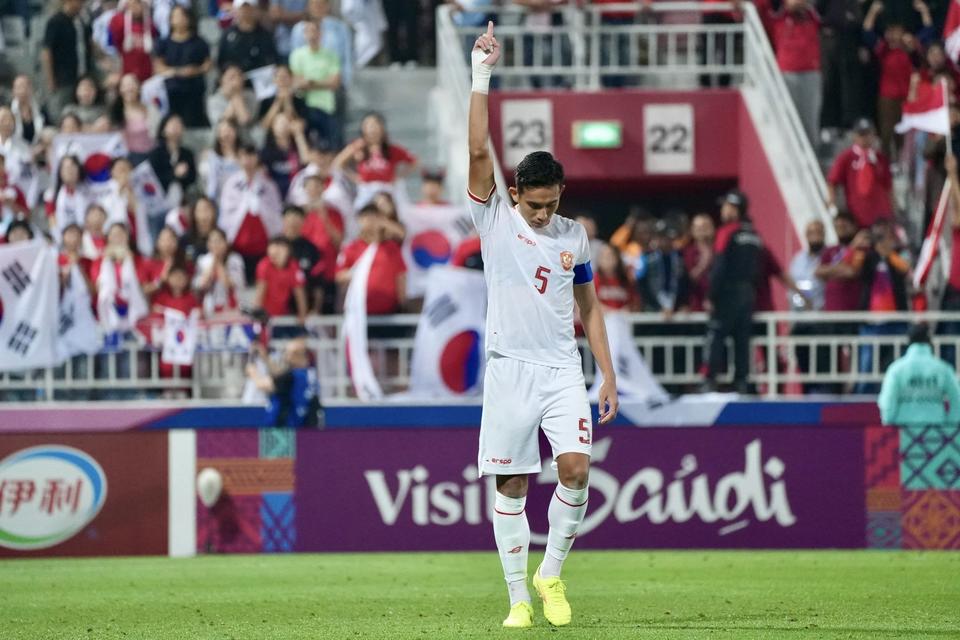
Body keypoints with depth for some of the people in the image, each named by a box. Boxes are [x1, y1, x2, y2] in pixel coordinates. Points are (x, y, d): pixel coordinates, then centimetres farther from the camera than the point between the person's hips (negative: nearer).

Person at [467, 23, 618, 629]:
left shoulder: (574, 235, 7)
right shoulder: (495, 221, -1)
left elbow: (589, 308, 16)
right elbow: (479, 151, -14)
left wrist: (609, 376, 11)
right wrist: (482, 74, -19)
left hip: (563, 372, 2)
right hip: (509, 370, -2)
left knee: (576, 467, -16)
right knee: (512, 486, 0)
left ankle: (552, 574, 3)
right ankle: (519, 597, 7)